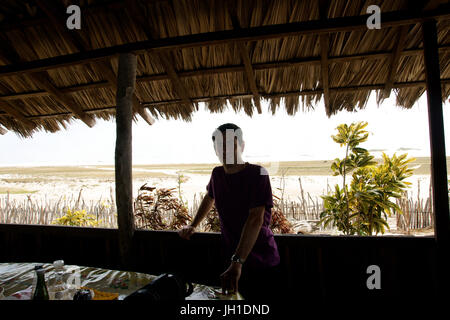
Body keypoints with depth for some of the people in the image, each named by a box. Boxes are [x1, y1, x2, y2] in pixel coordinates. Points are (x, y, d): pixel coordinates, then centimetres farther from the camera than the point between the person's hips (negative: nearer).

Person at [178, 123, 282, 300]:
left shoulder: (258, 174, -16)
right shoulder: (217, 174, 2)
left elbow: (256, 219, -27)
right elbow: (209, 198, 23)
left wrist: (237, 262, -34)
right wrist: (192, 226, 19)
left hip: (262, 265, -4)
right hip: (233, 261, 5)